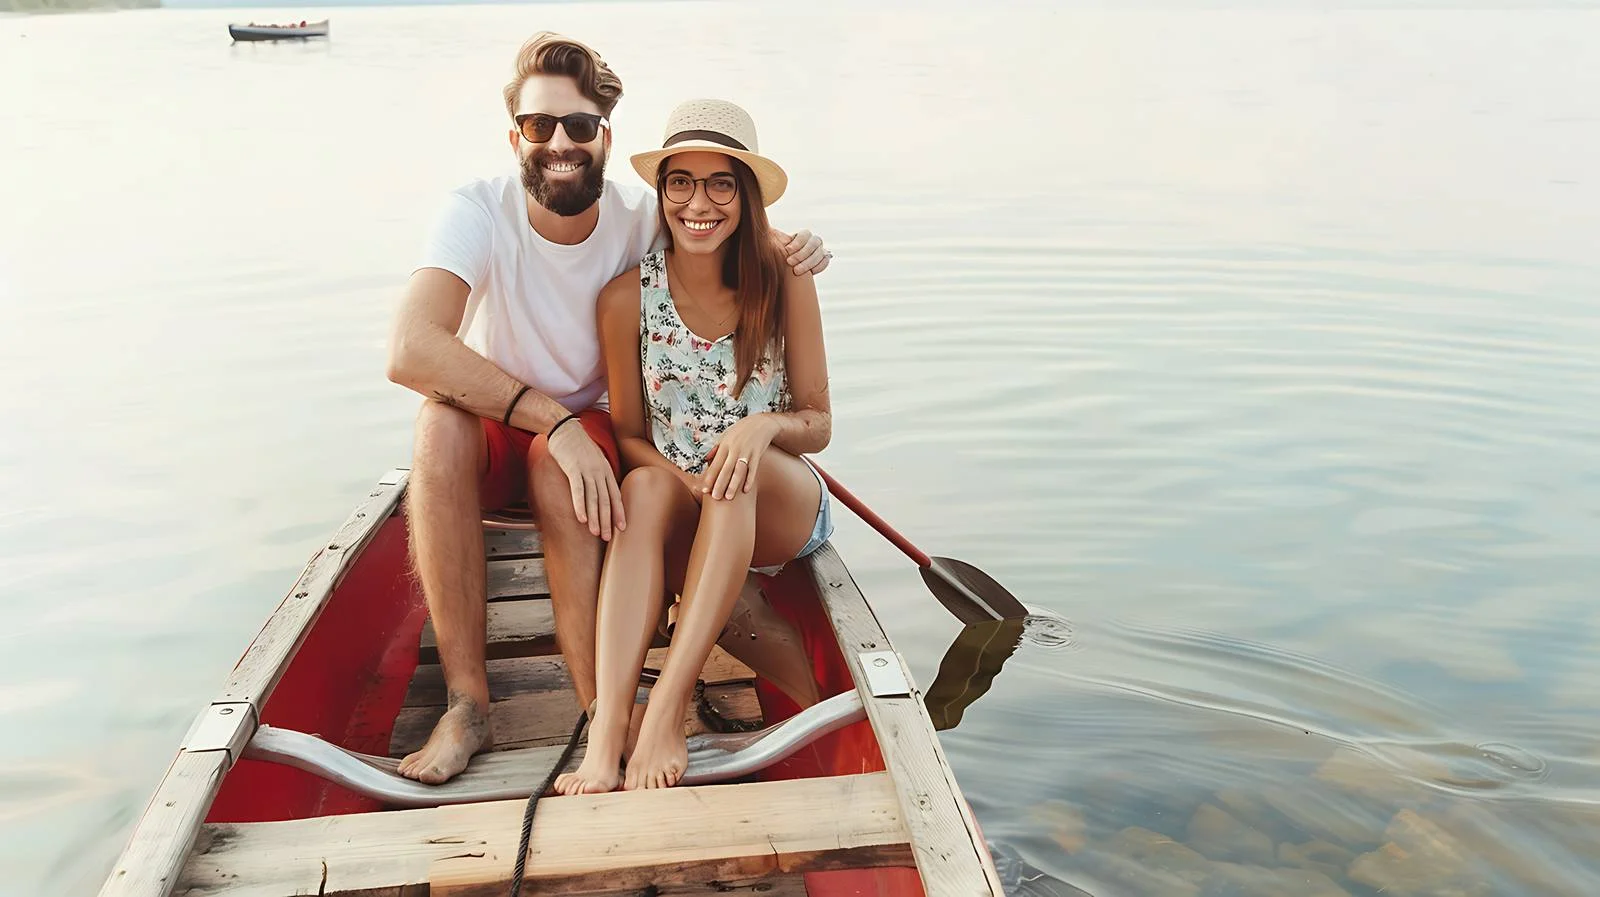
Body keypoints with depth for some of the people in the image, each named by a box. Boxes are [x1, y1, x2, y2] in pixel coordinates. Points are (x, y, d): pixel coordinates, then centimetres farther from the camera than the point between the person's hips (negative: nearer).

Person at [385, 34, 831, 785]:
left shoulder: (641, 218, -11)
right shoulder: (479, 213, -19)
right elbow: (409, 351, -33)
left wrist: (789, 245, -16)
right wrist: (553, 419, -39)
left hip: (592, 435, 1)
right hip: (488, 440, 0)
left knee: (556, 465, -35)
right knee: (440, 421, -34)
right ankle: (467, 705, -29)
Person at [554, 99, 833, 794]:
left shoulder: (786, 285, -7)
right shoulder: (628, 297, -6)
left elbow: (819, 423, -3)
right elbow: (628, 434, 0)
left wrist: (766, 424, -26)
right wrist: (689, 483, -21)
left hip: (782, 512, 0)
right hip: (683, 524, 1)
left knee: (739, 475, -34)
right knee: (646, 484, -33)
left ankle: (667, 709, -37)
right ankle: (606, 736, -44)